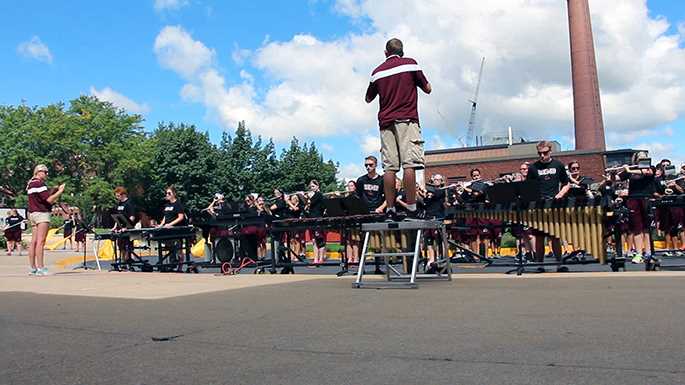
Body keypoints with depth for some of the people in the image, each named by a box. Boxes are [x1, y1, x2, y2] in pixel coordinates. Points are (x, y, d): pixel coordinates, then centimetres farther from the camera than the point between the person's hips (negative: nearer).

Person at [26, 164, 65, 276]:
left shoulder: (30, 183, 20)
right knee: (40, 241, -12)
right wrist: (60, 191, -6)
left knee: (33, 241, 7)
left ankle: (32, 268, 8)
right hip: (41, 213, -10)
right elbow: (49, 200, -16)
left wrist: (55, 189, 9)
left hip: (32, 213, 10)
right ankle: (40, 268, -15)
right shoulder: (39, 183, -12)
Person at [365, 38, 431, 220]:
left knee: (389, 167, 1)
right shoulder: (410, 64, 4)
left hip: (386, 122, 4)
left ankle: (390, 210, 0)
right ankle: (411, 208, -15)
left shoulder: (377, 71, 14)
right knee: (409, 164, -9)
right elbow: (427, 89, 8)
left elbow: (368, 99, 24)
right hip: (407, 120, -4)